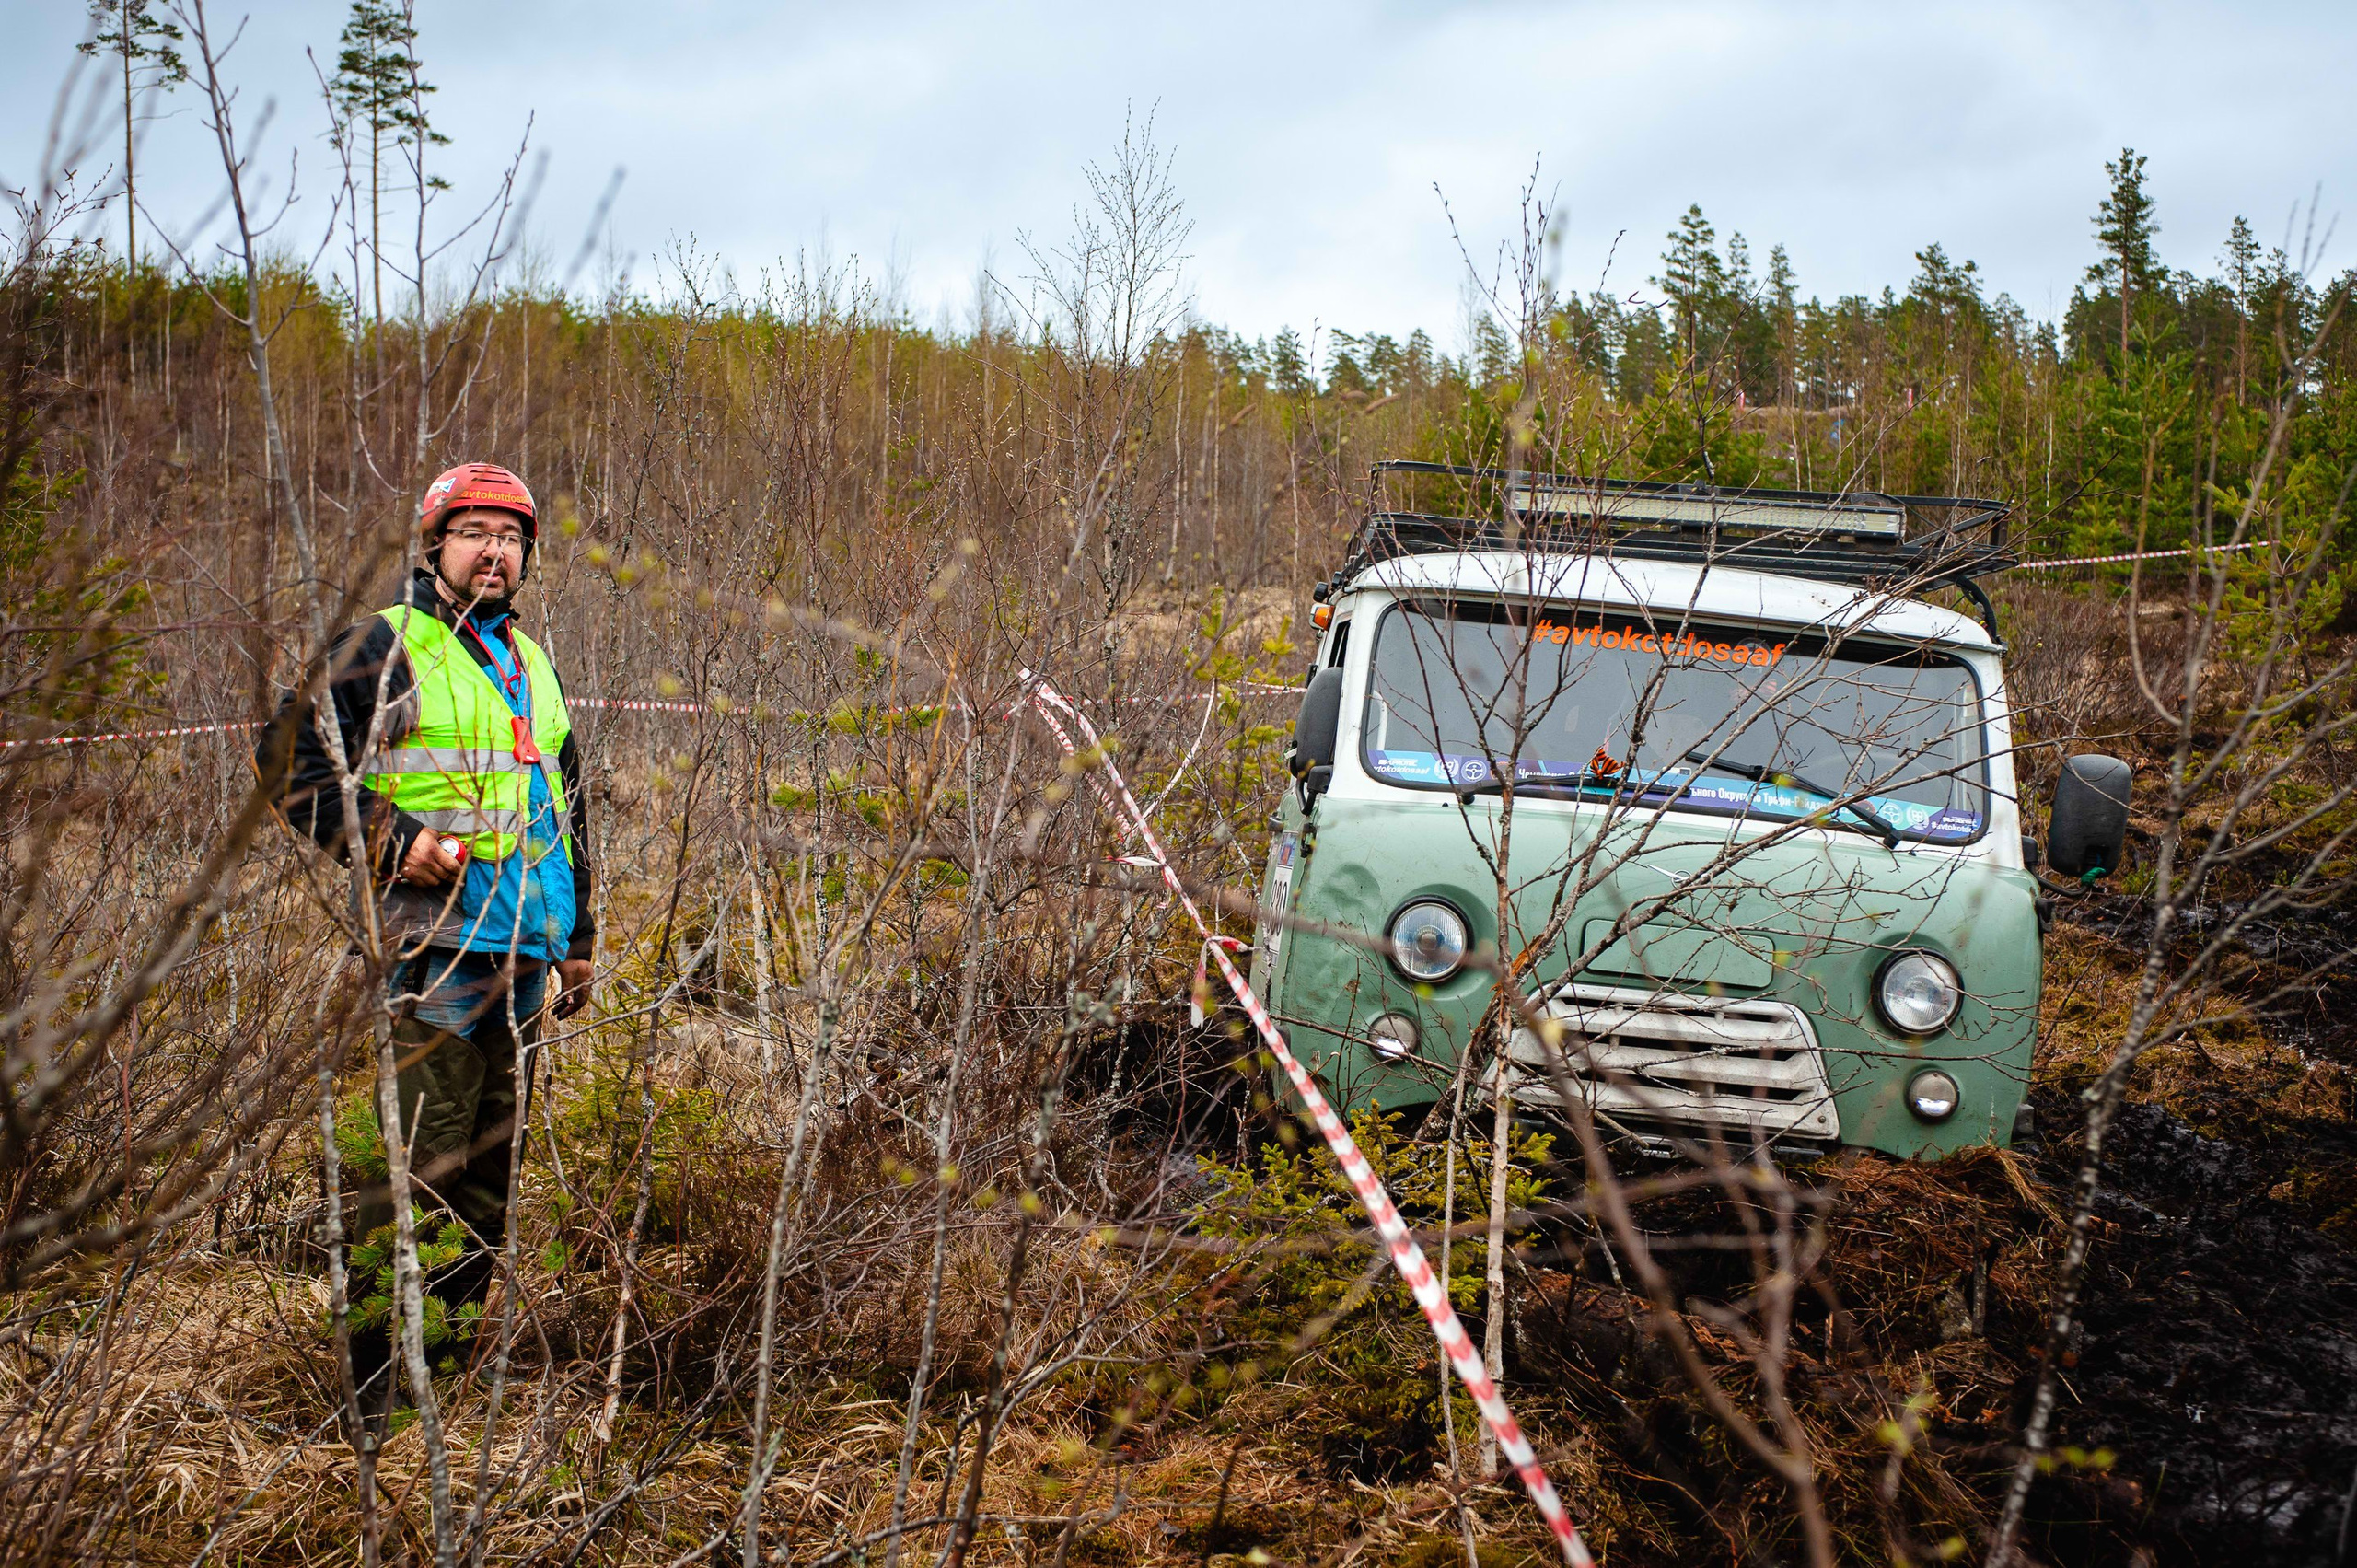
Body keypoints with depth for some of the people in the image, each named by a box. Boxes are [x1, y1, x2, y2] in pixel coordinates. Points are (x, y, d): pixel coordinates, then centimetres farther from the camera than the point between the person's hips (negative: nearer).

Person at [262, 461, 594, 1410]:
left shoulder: (532, 663, 21)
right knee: (419, 1159, -10)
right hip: (431, 945, -7)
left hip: (522, 952, 7)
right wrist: (393, 840, -16)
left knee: (490, 1160, 10)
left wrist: (577, 939, 26)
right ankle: (378, 1385, -5)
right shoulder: (385, 647, -1)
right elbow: (295, 766, -6)